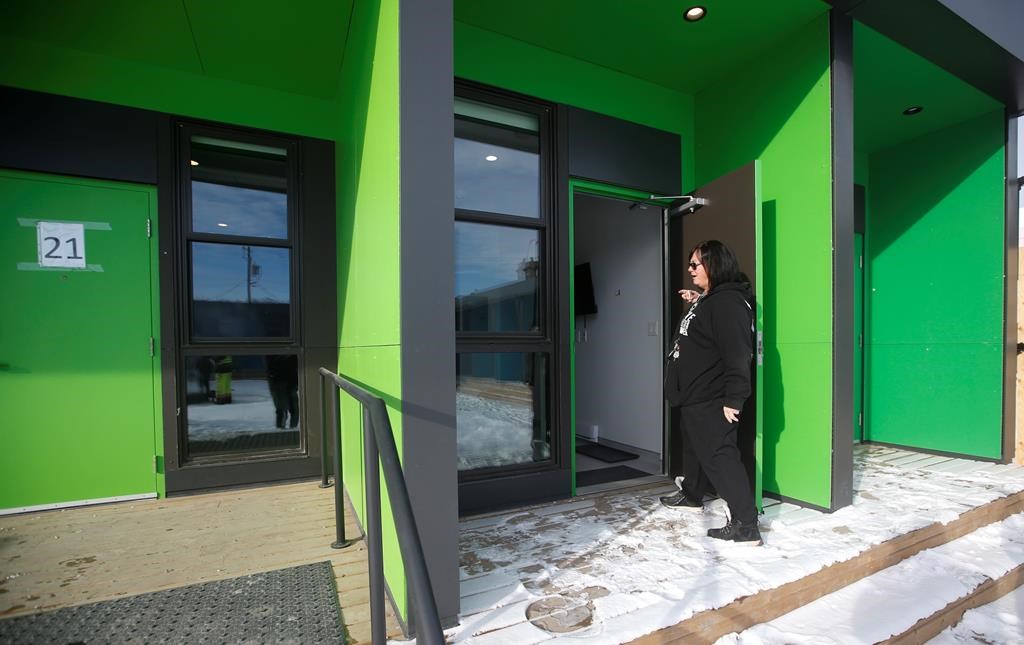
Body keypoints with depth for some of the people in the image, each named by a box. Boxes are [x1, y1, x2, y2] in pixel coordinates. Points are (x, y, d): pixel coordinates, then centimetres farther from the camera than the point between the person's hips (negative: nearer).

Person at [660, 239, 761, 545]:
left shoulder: (727, 301, -20)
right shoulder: (709, 299, 13)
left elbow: (736, 354, -25)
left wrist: (733, 399, -26)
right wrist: (696, 305, 19)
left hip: (711, 400, -11)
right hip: (695, 396, 11)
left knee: (719, 456, -7)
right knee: (694, 448, 24)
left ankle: (746, 526, 2)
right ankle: (691, 495, 43)